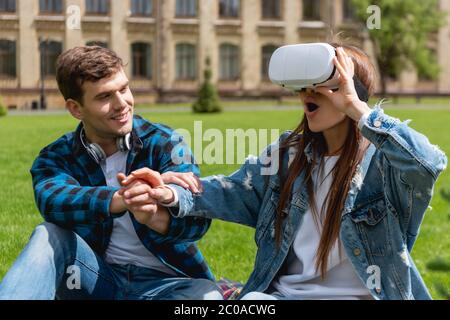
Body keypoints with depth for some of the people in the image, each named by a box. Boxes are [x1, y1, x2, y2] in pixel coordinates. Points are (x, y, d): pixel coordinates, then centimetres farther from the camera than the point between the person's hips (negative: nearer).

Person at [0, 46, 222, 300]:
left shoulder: (163, 143, -2)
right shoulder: (57, 158, 1)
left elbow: (198, 216, -19)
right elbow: (53, 201, -24)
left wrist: (153, 215, -44)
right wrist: (122, 199, -46)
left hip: (162, 281, -1)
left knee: (209, 295, -34)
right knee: (48, 235, -26)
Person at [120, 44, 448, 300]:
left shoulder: (383, 160, -9)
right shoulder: (290, 152, 10)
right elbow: (237, 191, 6)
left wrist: (356, 109, -27)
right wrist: (174, 195, -13)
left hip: (358, 294, -4)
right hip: (284, 292, 4)